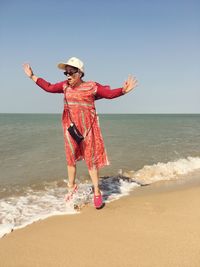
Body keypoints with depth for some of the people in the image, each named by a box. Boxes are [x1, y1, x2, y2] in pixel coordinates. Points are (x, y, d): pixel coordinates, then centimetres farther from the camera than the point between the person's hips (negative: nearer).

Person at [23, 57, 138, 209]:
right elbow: (49, 87, 16)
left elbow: (110, 93, -7)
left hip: (87, 128, -4)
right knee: (71, 158, 12)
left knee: (91, 159, 0)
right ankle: (72, 187, 30)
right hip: (70, 127, 4)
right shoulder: (65, 86, 7)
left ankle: (97, 192, 10)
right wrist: (32, 76, 17)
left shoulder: (92, 86, -5)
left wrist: (123, 90, -24)